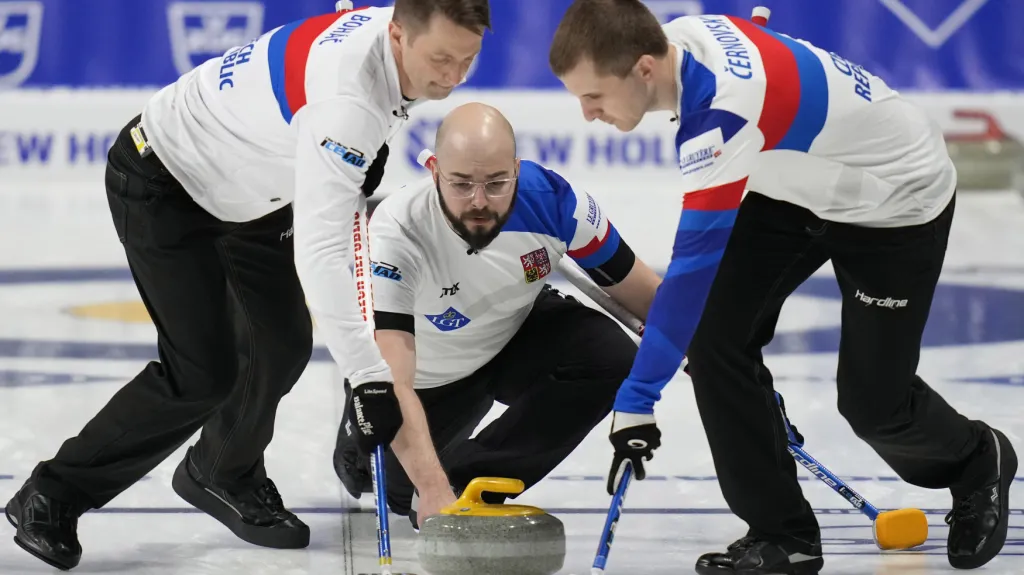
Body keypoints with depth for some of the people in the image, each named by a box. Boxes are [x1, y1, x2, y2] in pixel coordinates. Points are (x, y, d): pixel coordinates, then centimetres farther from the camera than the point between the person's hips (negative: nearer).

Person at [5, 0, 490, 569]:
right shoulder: (344, 100, -40)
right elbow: (318, 254, -46)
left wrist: (362, 173, 10)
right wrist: (371, 375, -49)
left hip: (248, 188, 8)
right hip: (163, 184, -8)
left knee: (282, 345, 6)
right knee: (203, 373, -13)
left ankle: (223, 475, 33)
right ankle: (53, 497, 0)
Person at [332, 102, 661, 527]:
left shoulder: (552, 200, -30)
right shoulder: (396, 234, -39)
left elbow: (645, 294, -14)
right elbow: (393, 384, -45)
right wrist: (433, 489, -56)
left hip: (515, 334, 2)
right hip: (426, 372, -1)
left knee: (611, 361, -23)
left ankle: (469, 482, -11)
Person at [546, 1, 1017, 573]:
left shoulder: (726, 108, -41)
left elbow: (697, 260, -43)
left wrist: (636, 399, -43)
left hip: (896, 197, -8)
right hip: (798, 183, 8)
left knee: (873, 400, -3)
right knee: (716, 335, -11)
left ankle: (977, 465, 32)